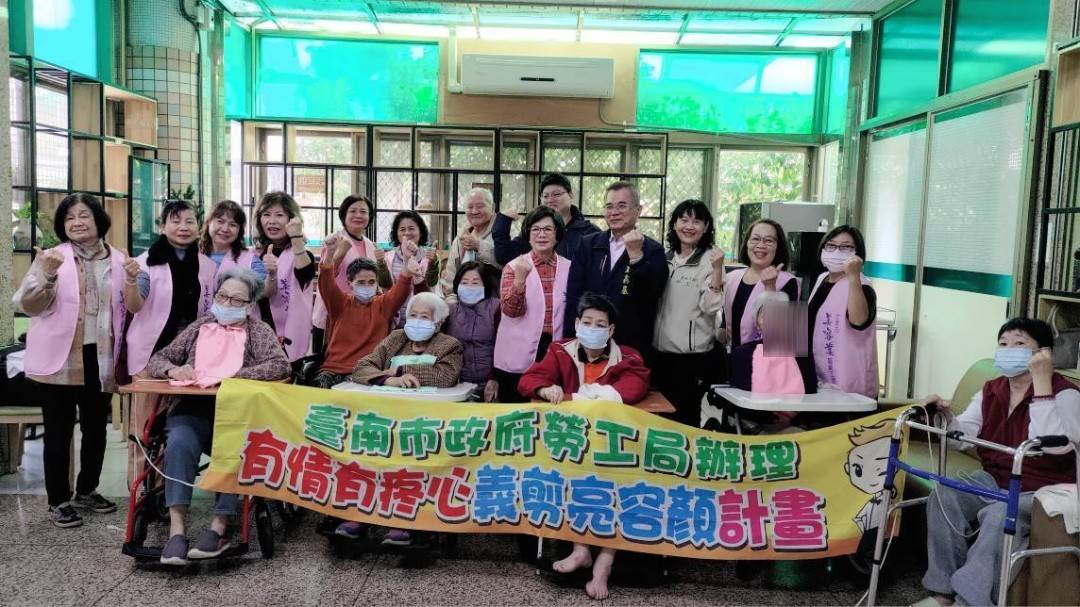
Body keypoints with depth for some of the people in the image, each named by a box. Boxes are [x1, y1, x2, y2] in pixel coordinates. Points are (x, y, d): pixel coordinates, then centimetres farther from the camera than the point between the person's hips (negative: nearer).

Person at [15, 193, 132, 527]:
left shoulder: (117, 259, 6)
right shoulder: (52, 258, -2)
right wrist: (46, 274, -28)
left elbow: (129, 309, 7)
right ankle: (59, 500, 14)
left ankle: (87, 490, 31)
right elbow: (28, 305, -10)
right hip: (59, 359, -3)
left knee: (96, 428, 14)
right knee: (59, 432, 2)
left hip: (100, 359, 3)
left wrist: (132, 282, -13)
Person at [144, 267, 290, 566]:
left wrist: (233, 377, -13)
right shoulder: (199, 327, 21)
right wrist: (173, 370, -2)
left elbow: (280, 365, -6)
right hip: (193, 409, 2)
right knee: (179, 443, -30)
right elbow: (157, 359, 22)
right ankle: (176, 530, -30)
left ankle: (220, 527, -24)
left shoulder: (258, 331, 12)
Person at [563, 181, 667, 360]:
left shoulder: (653, 251, 1)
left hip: (632, 347, -2)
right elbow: (573, 296, 4)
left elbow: (650, 295, -13)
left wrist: (636, 254, -21)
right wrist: (572, 340, -4)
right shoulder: (588, 245, 9)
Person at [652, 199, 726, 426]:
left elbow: (711, 307, -16)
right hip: (660, 350, 6)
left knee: (686, 415, 5)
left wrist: (717, 270, -26)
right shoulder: (665, 258, 8)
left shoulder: (710, 260, -8)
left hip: (694, 354, -6)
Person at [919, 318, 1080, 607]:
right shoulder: (990, 390, 6)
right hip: (993, 480, 6)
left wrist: (1041, 381, -31)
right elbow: (963, 436, 0)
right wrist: (946, 414, -23)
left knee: (1000, 515, -35)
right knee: (942, 495, -20)